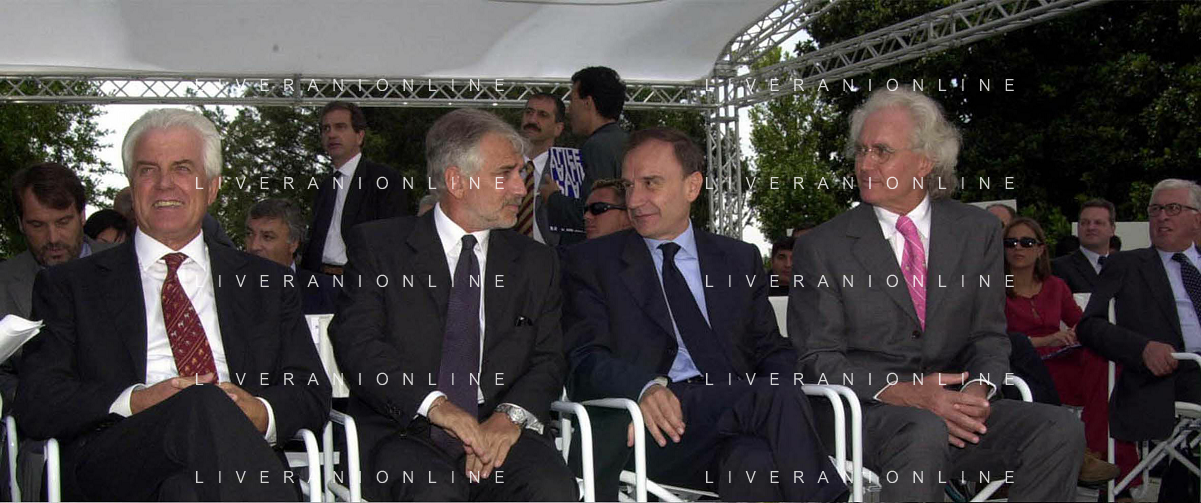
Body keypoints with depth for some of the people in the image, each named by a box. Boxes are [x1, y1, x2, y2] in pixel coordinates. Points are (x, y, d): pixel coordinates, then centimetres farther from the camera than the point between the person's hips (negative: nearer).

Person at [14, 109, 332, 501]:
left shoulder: (265, 282, 23)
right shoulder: (68, 285, 19)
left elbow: (314, 395, 15)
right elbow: (35, 404, 6)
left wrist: (261, 413, -9)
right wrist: (135, 401, -13)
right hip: (116, 464, 0)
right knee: (205, 407, -34)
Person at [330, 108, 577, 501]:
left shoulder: (536, 262, 17)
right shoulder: (377, 245, 7)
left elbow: (548, 359, 11)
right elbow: (356, 343, -4)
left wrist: (512, 414, -11)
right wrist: (434, 404, -19)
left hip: (500, 430, 3)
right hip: (403, 432, -2)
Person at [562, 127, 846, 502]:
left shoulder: (741, 260, 21)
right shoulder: (590, 262, 11)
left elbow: (773, 351, 18)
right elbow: (585, 363, -1)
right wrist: (644, 387, -25)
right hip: (660, 429, -3)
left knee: (755, 462, -35)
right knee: (778, 396, -31)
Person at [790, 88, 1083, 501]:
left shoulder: (977, 231, 11)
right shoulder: (821, 247, 2)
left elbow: (989, 335, 11)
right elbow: (817, 359, -3)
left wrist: (978, 388, -13)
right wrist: (905, 394, -18)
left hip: (954, 406, 4)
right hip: (864, 413, -4)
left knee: (1061, 429, -21)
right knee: (925, 433, -37)